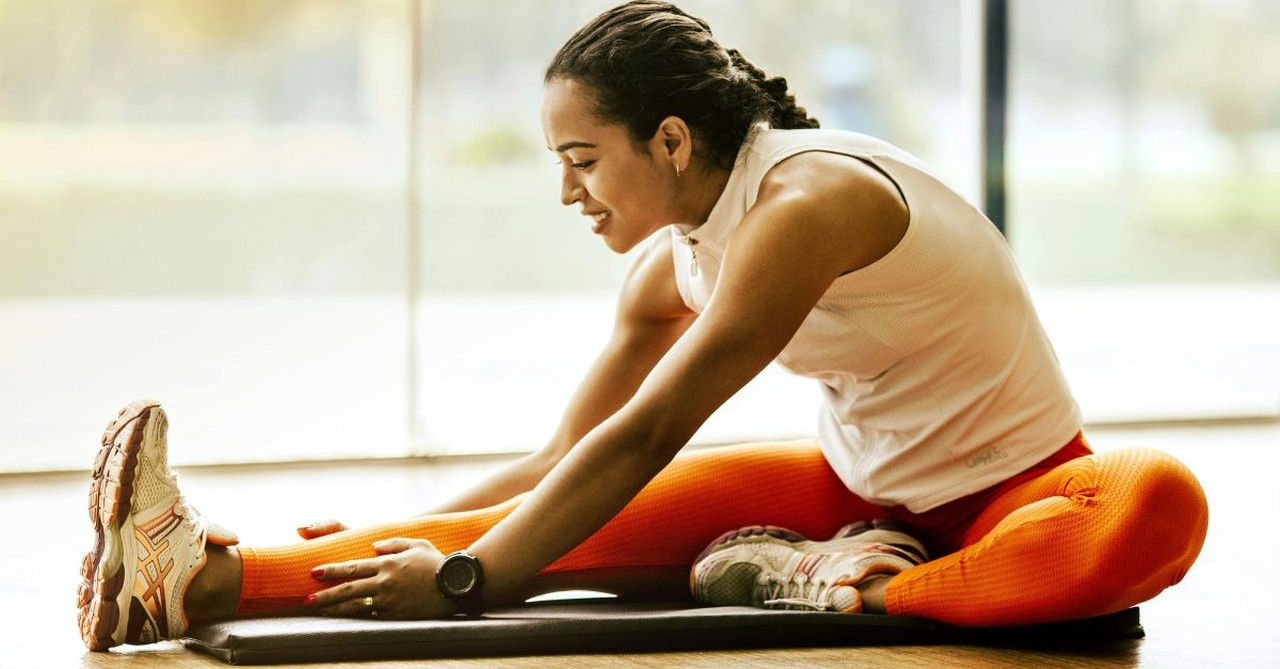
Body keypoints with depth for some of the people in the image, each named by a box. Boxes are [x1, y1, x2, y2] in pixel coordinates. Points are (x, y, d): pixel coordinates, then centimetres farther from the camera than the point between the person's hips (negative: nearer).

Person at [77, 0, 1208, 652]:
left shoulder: (805, 202, -25)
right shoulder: (673, 268, 1)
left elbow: (644, 439, -28)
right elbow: (560, 462, 10)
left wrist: (465, 577, -28)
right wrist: (413, 538, 1)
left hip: (1010, 493, -6)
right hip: (862, 486, 6)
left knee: (1160, 505, -41)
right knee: (598, 523, -16)